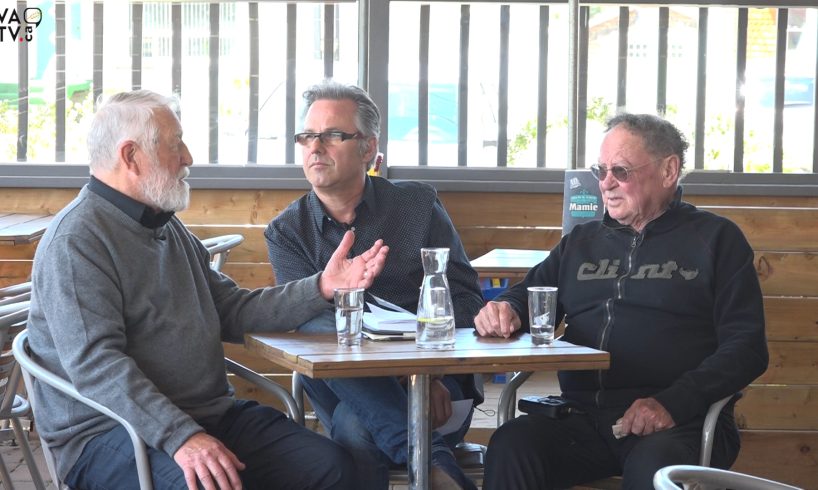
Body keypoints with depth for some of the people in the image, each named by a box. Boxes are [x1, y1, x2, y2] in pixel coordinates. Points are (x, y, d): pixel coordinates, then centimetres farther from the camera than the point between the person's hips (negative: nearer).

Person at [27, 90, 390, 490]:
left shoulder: (171, 229, 20)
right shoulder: (76, 240, -11)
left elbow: (232, 310, 21)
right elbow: (94, 363, -22)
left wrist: (321, 288, 9)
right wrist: (181, 436, -31)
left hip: (209, 415, 8)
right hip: (109, 433, -8)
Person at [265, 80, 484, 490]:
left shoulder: (418, 205, 9)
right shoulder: (286, 233, 10)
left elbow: (464, 297, 3)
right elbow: (312, 319, -6)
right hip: (350, 388, 2)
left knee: (358, 427, -34)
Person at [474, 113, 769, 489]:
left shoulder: (715, 239, 11)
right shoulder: (581, 242, 24)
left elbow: (746, 347, 2)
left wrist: (672, 403, -13)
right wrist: (505, 310, 1)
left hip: (681, 422, -3)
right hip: (583, 418, 4)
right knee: (510, 446, -28)